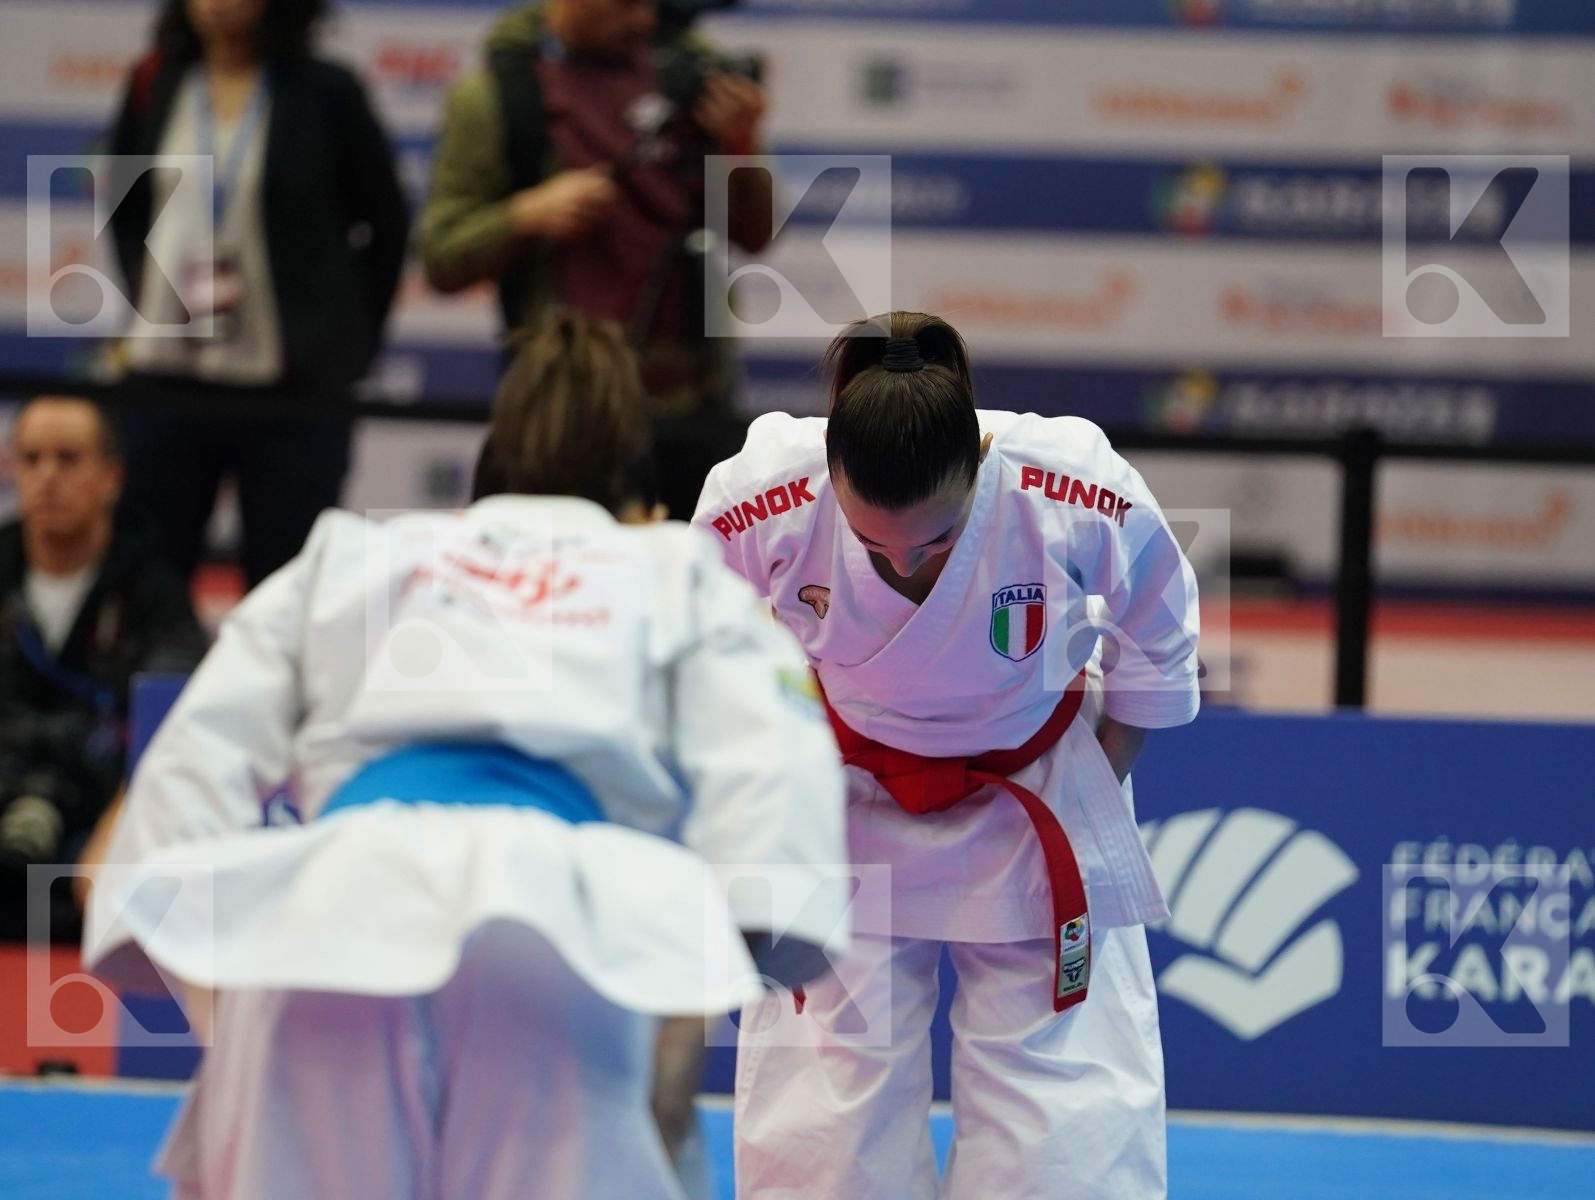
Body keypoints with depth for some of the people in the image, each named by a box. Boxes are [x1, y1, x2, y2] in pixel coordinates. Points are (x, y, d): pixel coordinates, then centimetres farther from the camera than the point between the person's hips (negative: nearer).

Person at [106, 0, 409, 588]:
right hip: (166, 386, 3)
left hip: (293, 393, -3)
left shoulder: (325, 94, -3)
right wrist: (144, 302, 9)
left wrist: (348, 340, 3)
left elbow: (387, 224, 6)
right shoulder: (156, 83, 6)